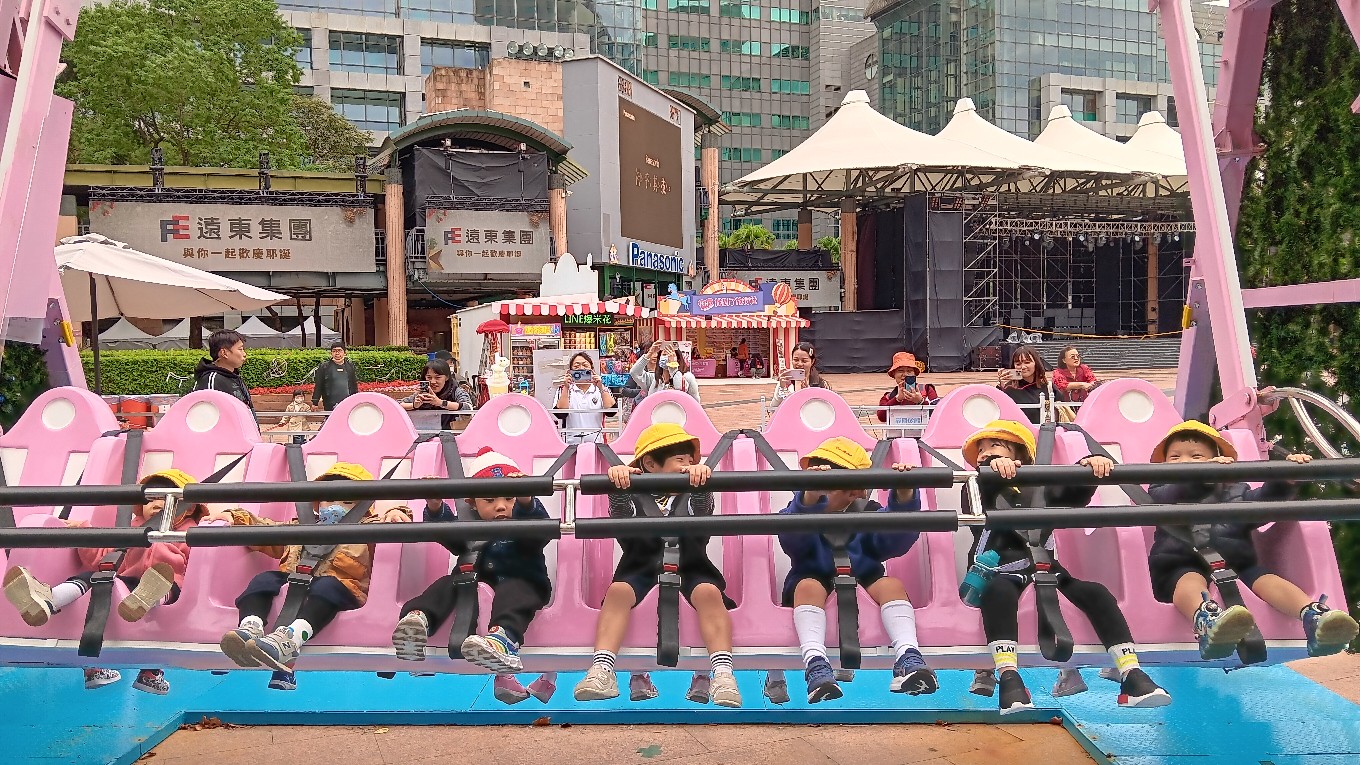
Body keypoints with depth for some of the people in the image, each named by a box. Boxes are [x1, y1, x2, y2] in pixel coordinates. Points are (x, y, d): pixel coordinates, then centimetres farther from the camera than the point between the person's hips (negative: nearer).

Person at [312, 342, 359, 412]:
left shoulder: (350, 366, 13)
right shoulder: (324, 367, 5)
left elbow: (355, 385, 18)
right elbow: (318, 387, 4)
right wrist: (315, 403, 0)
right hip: (331, 406, -2)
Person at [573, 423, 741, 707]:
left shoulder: (693, 494, 11)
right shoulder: (635, 496, 9)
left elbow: (702, 513, -12)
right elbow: (619, 518, -12)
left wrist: (699, 478, -33)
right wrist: (619, 485, -32)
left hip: (689, 567, 0)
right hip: (642, 567, 0)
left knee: (709, 592, -30)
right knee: (618, 590, -29)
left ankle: (723, 673, -39)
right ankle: (601, 671, -37)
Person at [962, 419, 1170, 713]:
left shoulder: (1040, 490, 23)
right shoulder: (982, 489, 16)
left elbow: (1074, 494, 3)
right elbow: (976, 498, -11)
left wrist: (1090, 467, -20)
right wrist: (992, 469, -34)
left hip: (1043, 568, 4)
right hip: (998, 573, -3)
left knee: (1096, 592, -18)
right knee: (999, 591, -37)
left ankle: (1132, 676, -18)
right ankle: (1009, 679, -43)